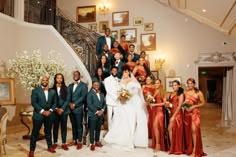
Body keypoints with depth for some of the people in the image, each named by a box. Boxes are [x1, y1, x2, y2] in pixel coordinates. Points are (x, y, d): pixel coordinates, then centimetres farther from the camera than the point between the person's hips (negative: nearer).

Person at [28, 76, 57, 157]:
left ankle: (50, 147, 28)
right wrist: (42, 111, -16)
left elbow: (54, 103, 6)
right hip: (38, 115, -3)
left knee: (48, 132, 15)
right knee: (35, 132, 4)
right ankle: (32, 150, 14)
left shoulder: (52, 91, 7)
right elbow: (33, 103, -10)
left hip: (49, 115, 3)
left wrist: (50, 111, -10)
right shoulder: (35, 91, -3)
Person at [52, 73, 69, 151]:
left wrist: (62, 109, -11)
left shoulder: (65, 88, 2)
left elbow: (67, 100, -2)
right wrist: (56, 109, -10)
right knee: (55, 126, 6)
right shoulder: (52, 89, 3)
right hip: (55, 111, 0)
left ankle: (64, 143, 11)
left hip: (64, 110, 0)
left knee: (64, 126, 4)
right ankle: (55, 143, 17)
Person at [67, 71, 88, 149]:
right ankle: (74, 140, 23)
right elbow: (68, 96, 8)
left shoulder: (83, 85, -2)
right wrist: (70, 103, -10)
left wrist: (74, 104, -15)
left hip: (78, 108, -5)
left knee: (79, 125, 2)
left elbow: (83, 96, -11)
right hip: (71, 108, 5)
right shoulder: (70, 86, 16)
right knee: (73, 125, 13)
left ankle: (79, 141, 12)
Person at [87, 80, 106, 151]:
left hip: (100, 114, 5)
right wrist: (96, 112, -14)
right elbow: (89, 104, -12)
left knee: (98, 129, 13)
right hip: (93, 114, -5)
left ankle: (97, 142, 24)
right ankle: (92, 144, 7)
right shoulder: (90, 93, -4)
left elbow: (104, 103, 12)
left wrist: (102, 110, -5)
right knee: (92, 129, 0)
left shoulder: (102, 94, 15)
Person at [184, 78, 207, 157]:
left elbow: (203, 103, -2)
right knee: (187, 131, 8)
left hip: (194, 113, -4)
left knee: (194, 130, -12)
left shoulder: (198, 93, -5)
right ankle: (189, 149, 22)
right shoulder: (185, 92, 6)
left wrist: (194, 106, -13)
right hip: (186, 113, 4)